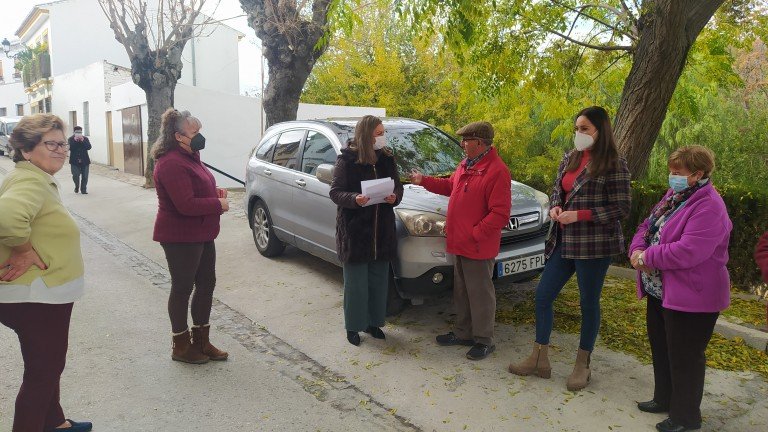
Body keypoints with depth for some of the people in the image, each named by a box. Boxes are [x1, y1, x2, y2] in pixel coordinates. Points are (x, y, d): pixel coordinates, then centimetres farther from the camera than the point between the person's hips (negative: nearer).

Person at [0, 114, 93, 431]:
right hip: (35, 298, -11)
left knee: (49, 364, 26)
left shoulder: (41, 179, 11)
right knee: (42, 372, 5)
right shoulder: (30, 182, -22)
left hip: (45, 296, 11)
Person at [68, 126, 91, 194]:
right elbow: (69, 147, -14)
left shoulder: (85, 139, 5)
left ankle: (83, 189, 10)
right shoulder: (71, 139, 1)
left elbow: (89, 147, -8)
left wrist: (82, 141, -18)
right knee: (75, 175, -5)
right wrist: (75, 141, -19)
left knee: (84, 176, 1)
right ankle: (77, 187, 22)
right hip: (75, 161, -1)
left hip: (84, 161, 1)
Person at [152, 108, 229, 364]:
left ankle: (201, 340, 28)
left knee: (206, 284, 14)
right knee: (183, 289, 4)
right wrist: (219, 204, -15)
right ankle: (181, 347, 20)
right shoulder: (172, 164, -22)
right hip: (180, 237, -10)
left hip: (201, 235, 10)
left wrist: (215, 192, 3)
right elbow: (186, 204, -28)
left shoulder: (190, 157, 11)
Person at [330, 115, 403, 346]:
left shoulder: (387, 158, 5)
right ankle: (353, 326, 19)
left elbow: (398, 186, 11)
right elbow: (335, 192, -9)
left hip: (382, 229, 5)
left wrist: (394, 197, -12)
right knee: (356, 282, 4)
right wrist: (355, 199, -27)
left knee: (379, 280, 12)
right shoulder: (347, 159, -9)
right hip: (354, 230, -4)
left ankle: (373, 322, 28)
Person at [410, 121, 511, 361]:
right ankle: (463, 332, 35)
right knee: (461, 292, 20)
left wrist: (474, 234, -22)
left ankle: (484, 341, 20)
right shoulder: (466, 164, 10)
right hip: (461, 243, 9)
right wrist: (423, 181, 16)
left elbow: (500, 214, -22)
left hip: (479, 247, -9)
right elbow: (450, 186, 25)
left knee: (481, 294, 4)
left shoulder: (497, 171, -20)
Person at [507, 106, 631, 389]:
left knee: (589, 302, 7)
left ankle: (582, 366, 25)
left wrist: (579, 215, -19)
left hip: (595, 245, -7)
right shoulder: (569, 159, 10)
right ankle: (539, 360, 21)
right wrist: (555, 208, -5)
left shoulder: (613, 165, -10)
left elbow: (621, 209, -11)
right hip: (564, 242, 7)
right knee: (543, 295, 7)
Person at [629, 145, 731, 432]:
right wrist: (638, 250, -9)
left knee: (684, 357, 4)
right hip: (660, 291, 9)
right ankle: (664, 399, 39)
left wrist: (648, 258, -19)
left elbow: (688, 251, -30)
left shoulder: (709, 207, -21)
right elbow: (647, 227, 12)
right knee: (660, 348, 21)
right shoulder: (673, 196, 9)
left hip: (691, 297, -9)